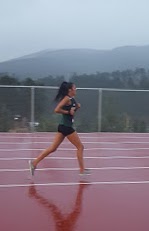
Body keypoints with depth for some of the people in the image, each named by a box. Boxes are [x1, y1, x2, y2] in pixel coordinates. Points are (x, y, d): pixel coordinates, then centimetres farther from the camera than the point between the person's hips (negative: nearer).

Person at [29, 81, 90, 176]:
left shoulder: (72, 99, 14)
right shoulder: (67, 98, -13)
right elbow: (57, 110, -22)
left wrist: (77, 107, 8)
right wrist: (68, 112, -17)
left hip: (64, 126, 9)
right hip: (66, 127, -9)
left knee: (53, 148, 8)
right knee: (80, 147, 2)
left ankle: (34, 163, 7)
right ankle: (82, 170, 9)